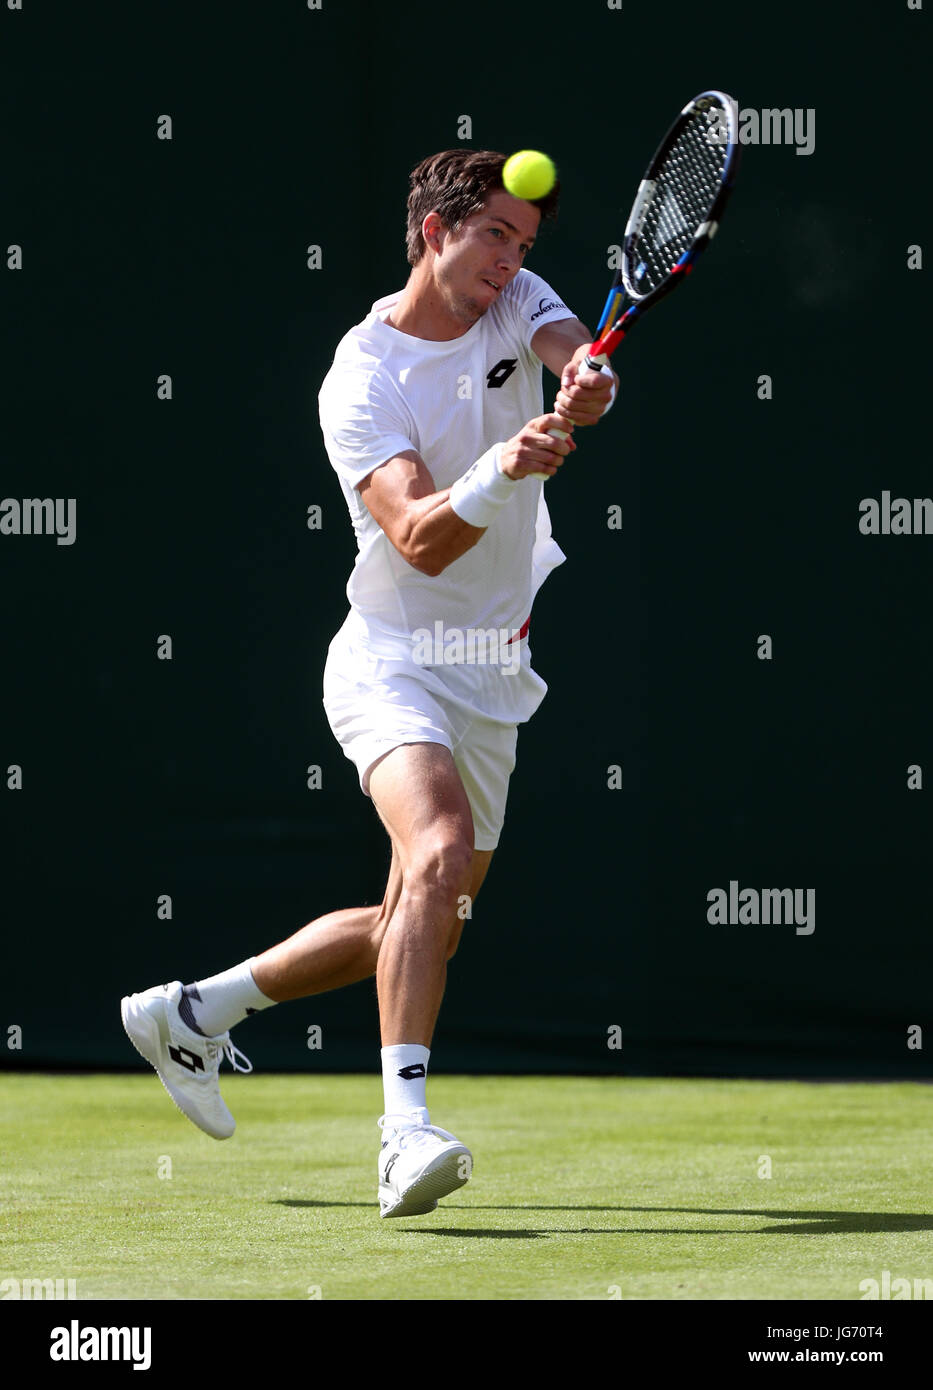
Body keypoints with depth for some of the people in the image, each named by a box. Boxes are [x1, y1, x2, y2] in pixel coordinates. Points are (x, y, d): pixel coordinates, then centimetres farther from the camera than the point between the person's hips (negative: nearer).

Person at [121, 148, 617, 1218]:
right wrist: (501, 471, -43)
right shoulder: (361, 384, -14)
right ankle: (406, 1131, -39)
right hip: (394, 665, -7)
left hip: (493, 683, 7)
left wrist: (586, 391, -40)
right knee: (442, 850, -33)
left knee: (413, 931, 13)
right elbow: (422, 540, -25)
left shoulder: (517, 305, 4)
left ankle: (193, 1014, 32)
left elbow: (580, 359, -17)